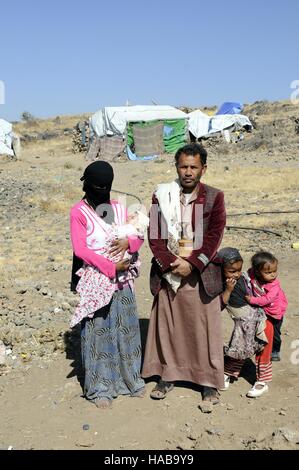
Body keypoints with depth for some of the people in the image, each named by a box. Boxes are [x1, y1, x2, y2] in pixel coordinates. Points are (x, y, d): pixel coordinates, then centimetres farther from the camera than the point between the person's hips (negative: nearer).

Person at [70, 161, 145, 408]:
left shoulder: (119, 208, 9)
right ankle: (99, 388, 17)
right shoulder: (79, 212, -6)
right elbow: (80, 249, -14)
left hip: (122, 282, 5)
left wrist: (128, 241, -12)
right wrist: (111, 267, -18)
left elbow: (139, 237, 12)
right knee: (97, 333, 3)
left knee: (126, 331, 12)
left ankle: (130, 379, 29)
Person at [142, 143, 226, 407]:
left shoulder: (214, 197, -1)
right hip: (168, 273, 2)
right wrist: (170, 264, -11)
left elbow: (214, 236, -6)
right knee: (167, 327, 10)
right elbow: (154, 236, -1)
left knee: (205, 328, 6)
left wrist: (191, 264, -13)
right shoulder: (162, 195, 2)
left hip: (201, 274, -1)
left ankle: (209, 382, 20)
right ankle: (168, 376, 28)